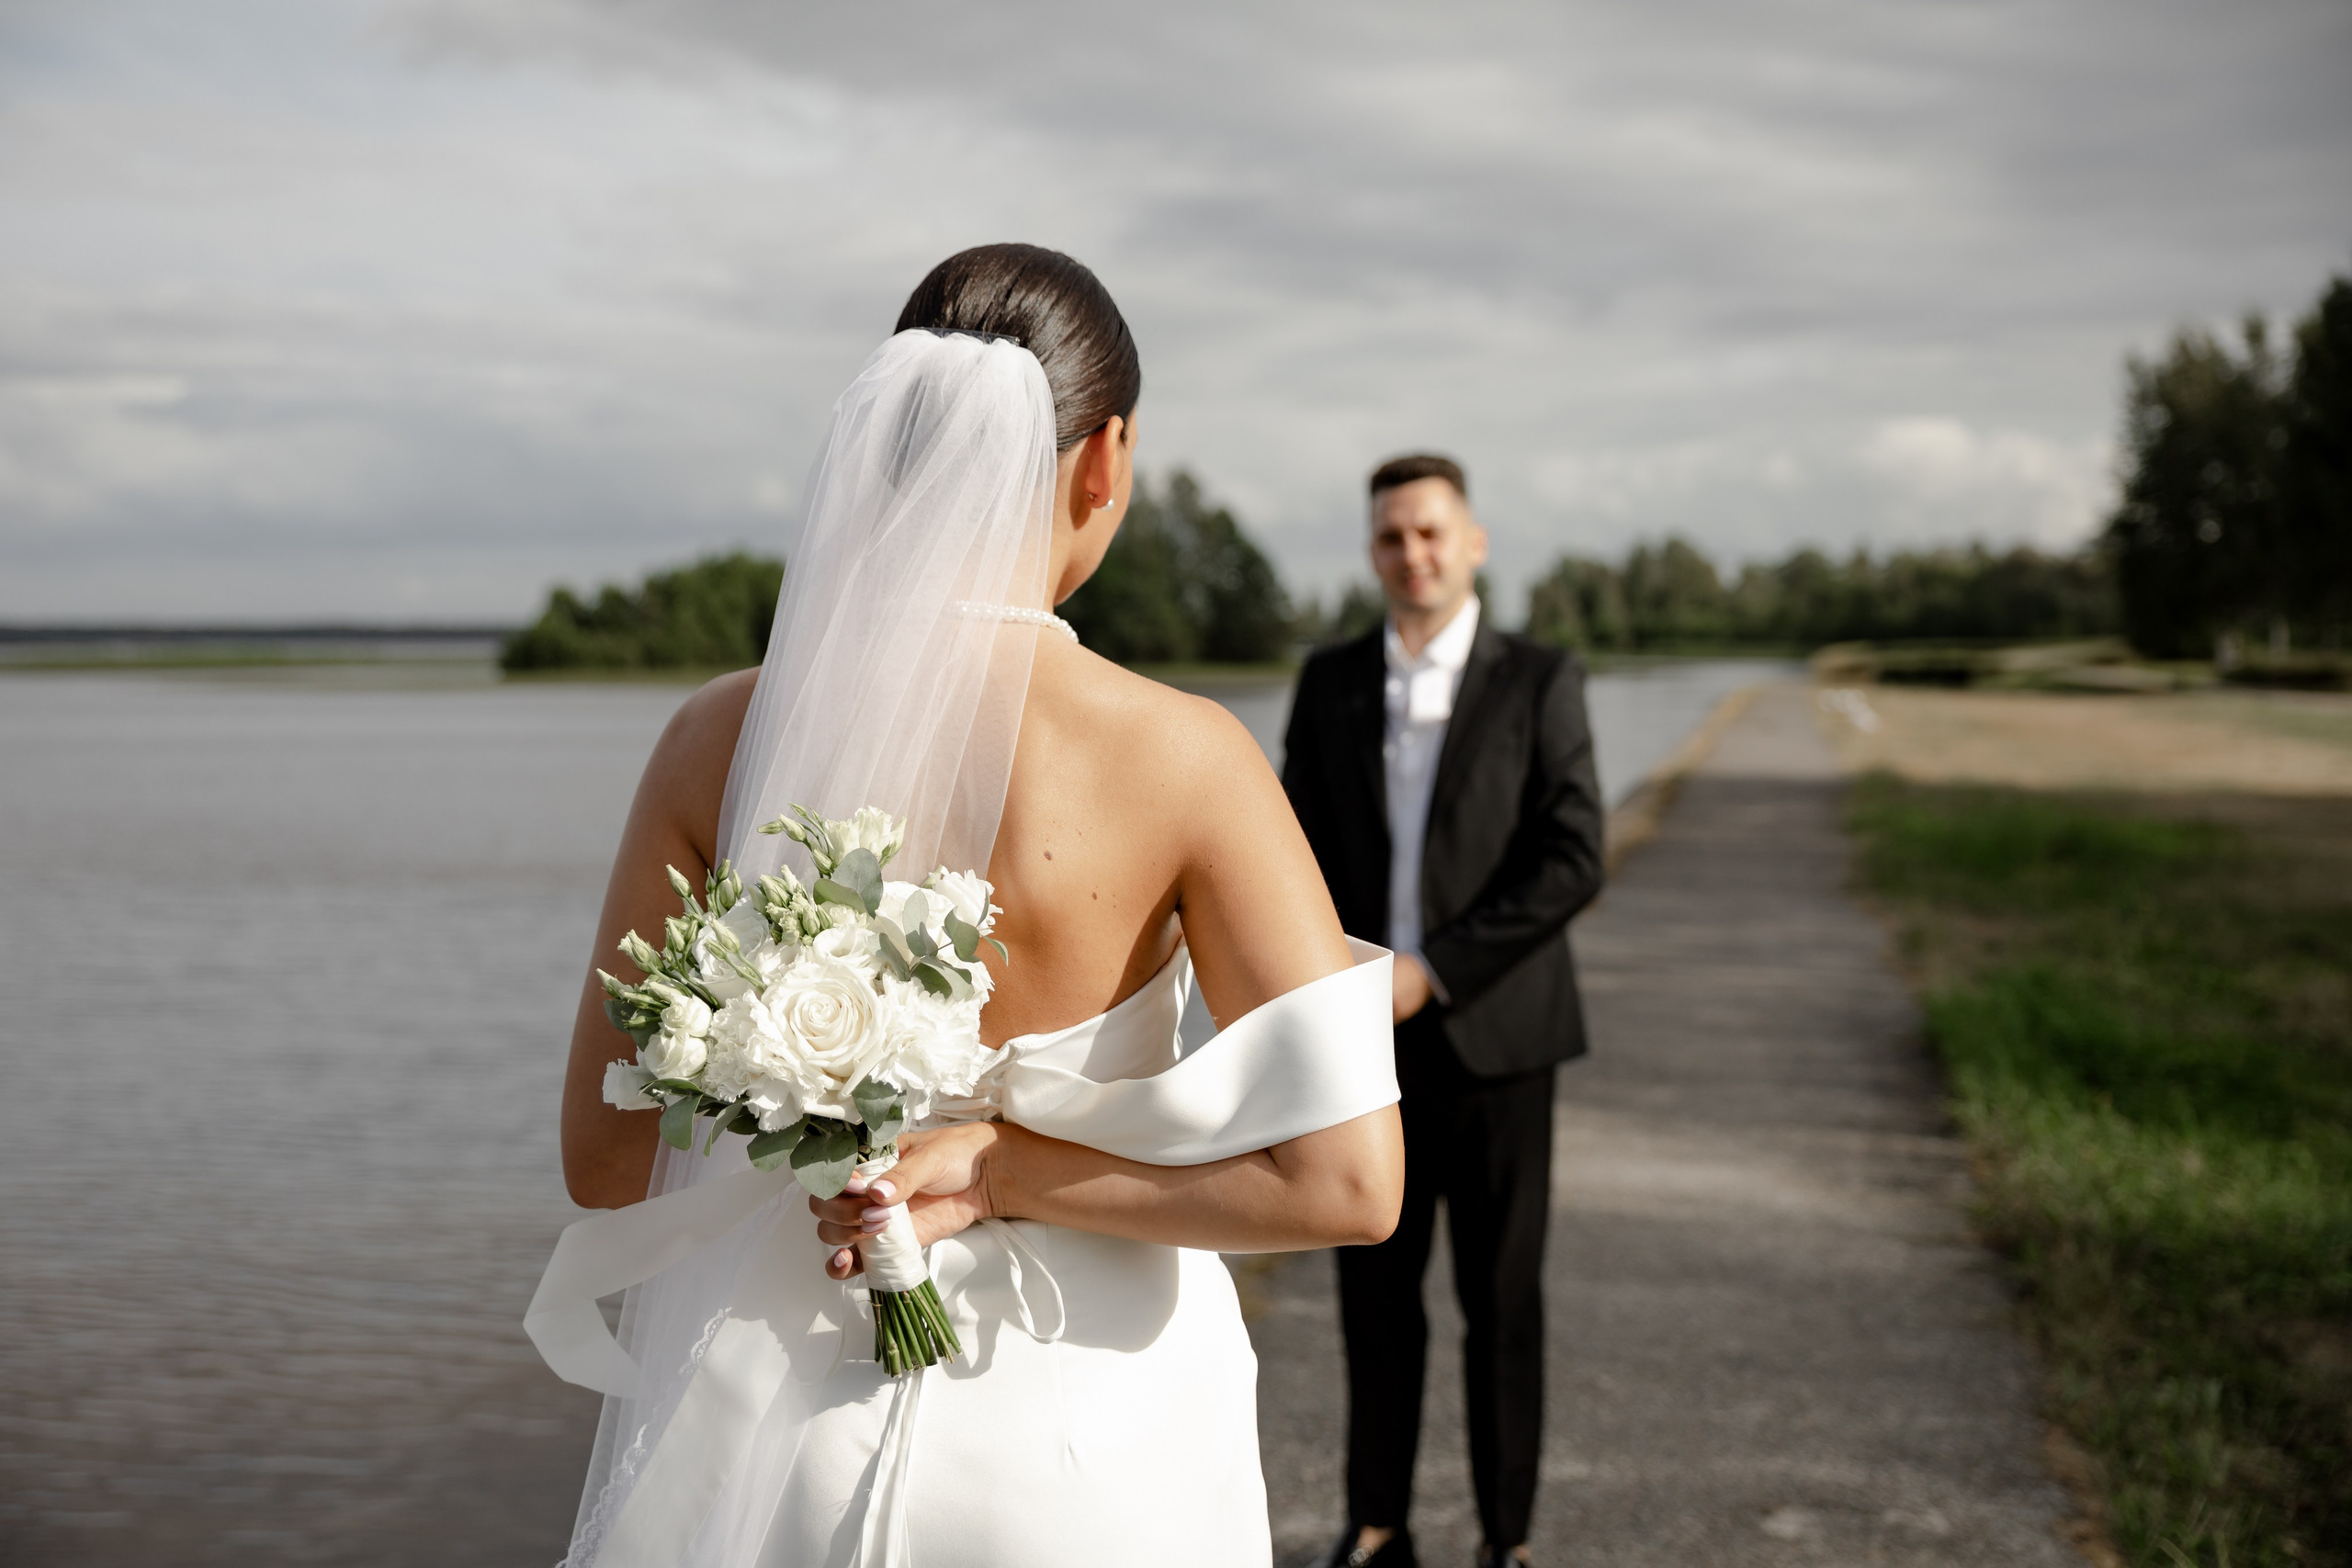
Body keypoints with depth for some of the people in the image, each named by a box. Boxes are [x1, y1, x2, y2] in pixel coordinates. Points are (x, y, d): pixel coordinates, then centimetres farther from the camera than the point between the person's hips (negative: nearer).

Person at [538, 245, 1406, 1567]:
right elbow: (1347, 1178, -20)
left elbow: (606, 1155, -3)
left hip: (763, 1429, 2)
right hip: (1079, 1456, -2)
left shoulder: (723, 735, -8)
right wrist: (999, 1169, -14)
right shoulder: (1180, 757, -15)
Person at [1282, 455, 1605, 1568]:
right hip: (1369, 1045, 3)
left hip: (1490, 1036, -2)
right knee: (1375, 1292, 9)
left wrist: (1435, 970, -15)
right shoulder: (1329, 683, 7)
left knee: (1501, 1298, 5)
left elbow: (1572, 860, -10)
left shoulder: (1540, 682, -3)